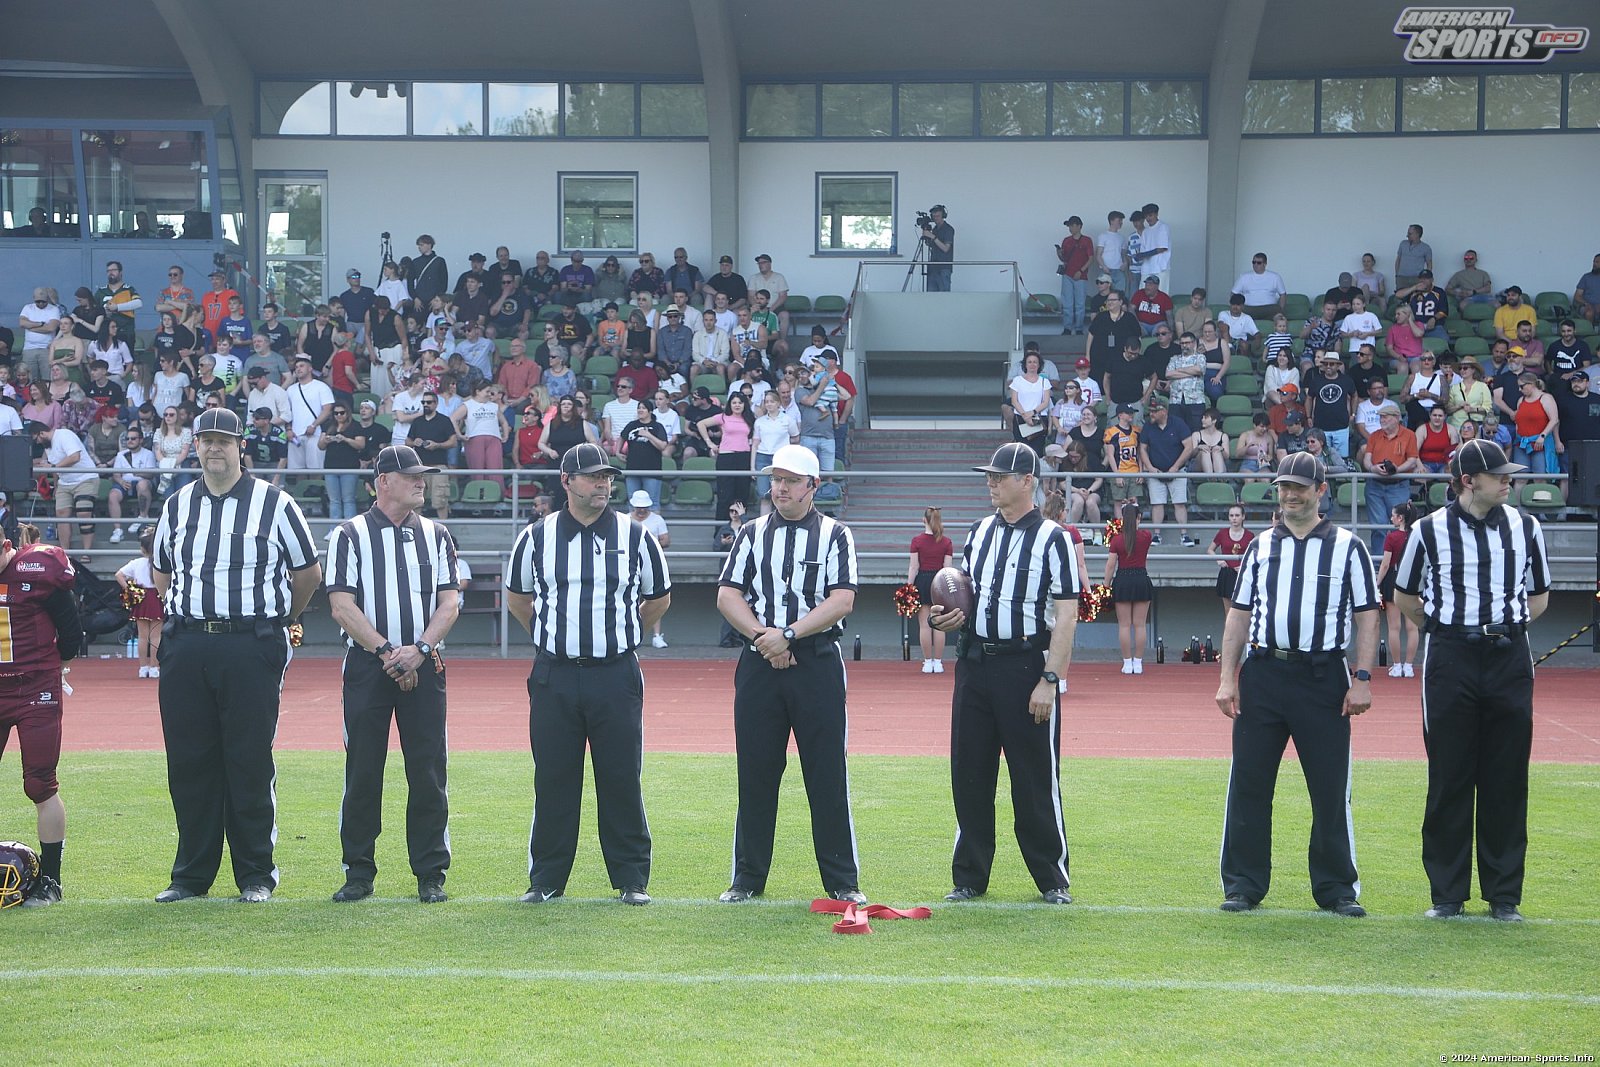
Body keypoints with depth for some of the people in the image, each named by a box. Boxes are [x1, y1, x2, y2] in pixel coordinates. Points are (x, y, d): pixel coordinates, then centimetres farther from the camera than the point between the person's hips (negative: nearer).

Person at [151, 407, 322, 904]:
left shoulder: (274, 504, 1)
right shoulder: (177, 506, 12)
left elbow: (308, 572, 10)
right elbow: (162, 573, 26)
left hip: (251, 648, -3)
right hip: (185, 648, 3)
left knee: (250, 762, -2)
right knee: (188, 763, 5)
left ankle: (256, 876, 6)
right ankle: (191, 875, 14)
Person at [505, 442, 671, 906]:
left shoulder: (635, 536, 4)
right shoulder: (536, 536, 5)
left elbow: (659, 599, 17)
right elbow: (516, 596, 20)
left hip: (616, 676, -1)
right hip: (554, 676, 1)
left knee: (621, 780, 1)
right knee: (553, 780, 4)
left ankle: (632, 879, 8)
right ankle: (546, 879, 12)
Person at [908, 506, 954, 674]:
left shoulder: (917, 541, -4)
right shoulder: (946, 543, -1)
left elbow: (913, 567, -5)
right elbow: (948, 569, -2)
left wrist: (908, 588, -1)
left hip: (922, 581, -1)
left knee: (924, 625, 3)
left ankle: (928, 662, 4)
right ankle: (938, 662, 5)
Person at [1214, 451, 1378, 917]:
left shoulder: (1348, 547, 6)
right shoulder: (1260, 547, 14)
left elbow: (1367, 617, 3)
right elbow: (1239, 615, 14)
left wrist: (1362, 678, -7)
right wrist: (1227, 678, 5)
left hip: (1323, 677, -2)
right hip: (1262, 673, 2)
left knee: (1331, 788, 0)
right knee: (1248, 785, 2)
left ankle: (1336, 888, 10)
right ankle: (1243, 885, 11)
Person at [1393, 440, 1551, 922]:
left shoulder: (1525, 528, 7)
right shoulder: (1430, 531, 0)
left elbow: (1538, 596, 18)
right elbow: (1405, 597, 12)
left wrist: (1504, 626, 6)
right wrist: (1455, 628, 11)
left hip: (1510, 659, 2)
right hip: (1450, 661, -2)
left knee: (1507, 780, 4)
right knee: (1449, 779, 2)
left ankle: (1505, 895, 11)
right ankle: (1447, 894, 10)